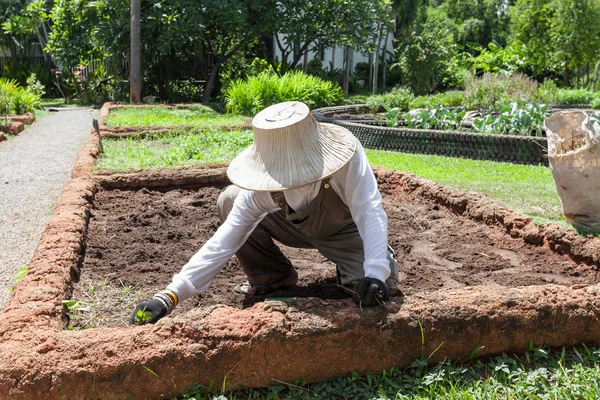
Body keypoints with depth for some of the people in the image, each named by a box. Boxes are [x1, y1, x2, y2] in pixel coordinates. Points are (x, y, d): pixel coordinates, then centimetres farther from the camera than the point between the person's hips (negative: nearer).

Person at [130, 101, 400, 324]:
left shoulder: (346, 152, -38)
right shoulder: (261, 190, -30)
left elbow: (369, 211, -38)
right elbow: (222, 243, -31)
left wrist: (375, 273, -53)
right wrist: (169, 296, -39)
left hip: (344, 231, -2)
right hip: (300, 228, 2)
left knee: (380, 287, -31)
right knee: (228, 201, -18)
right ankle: (272, 276, 2)